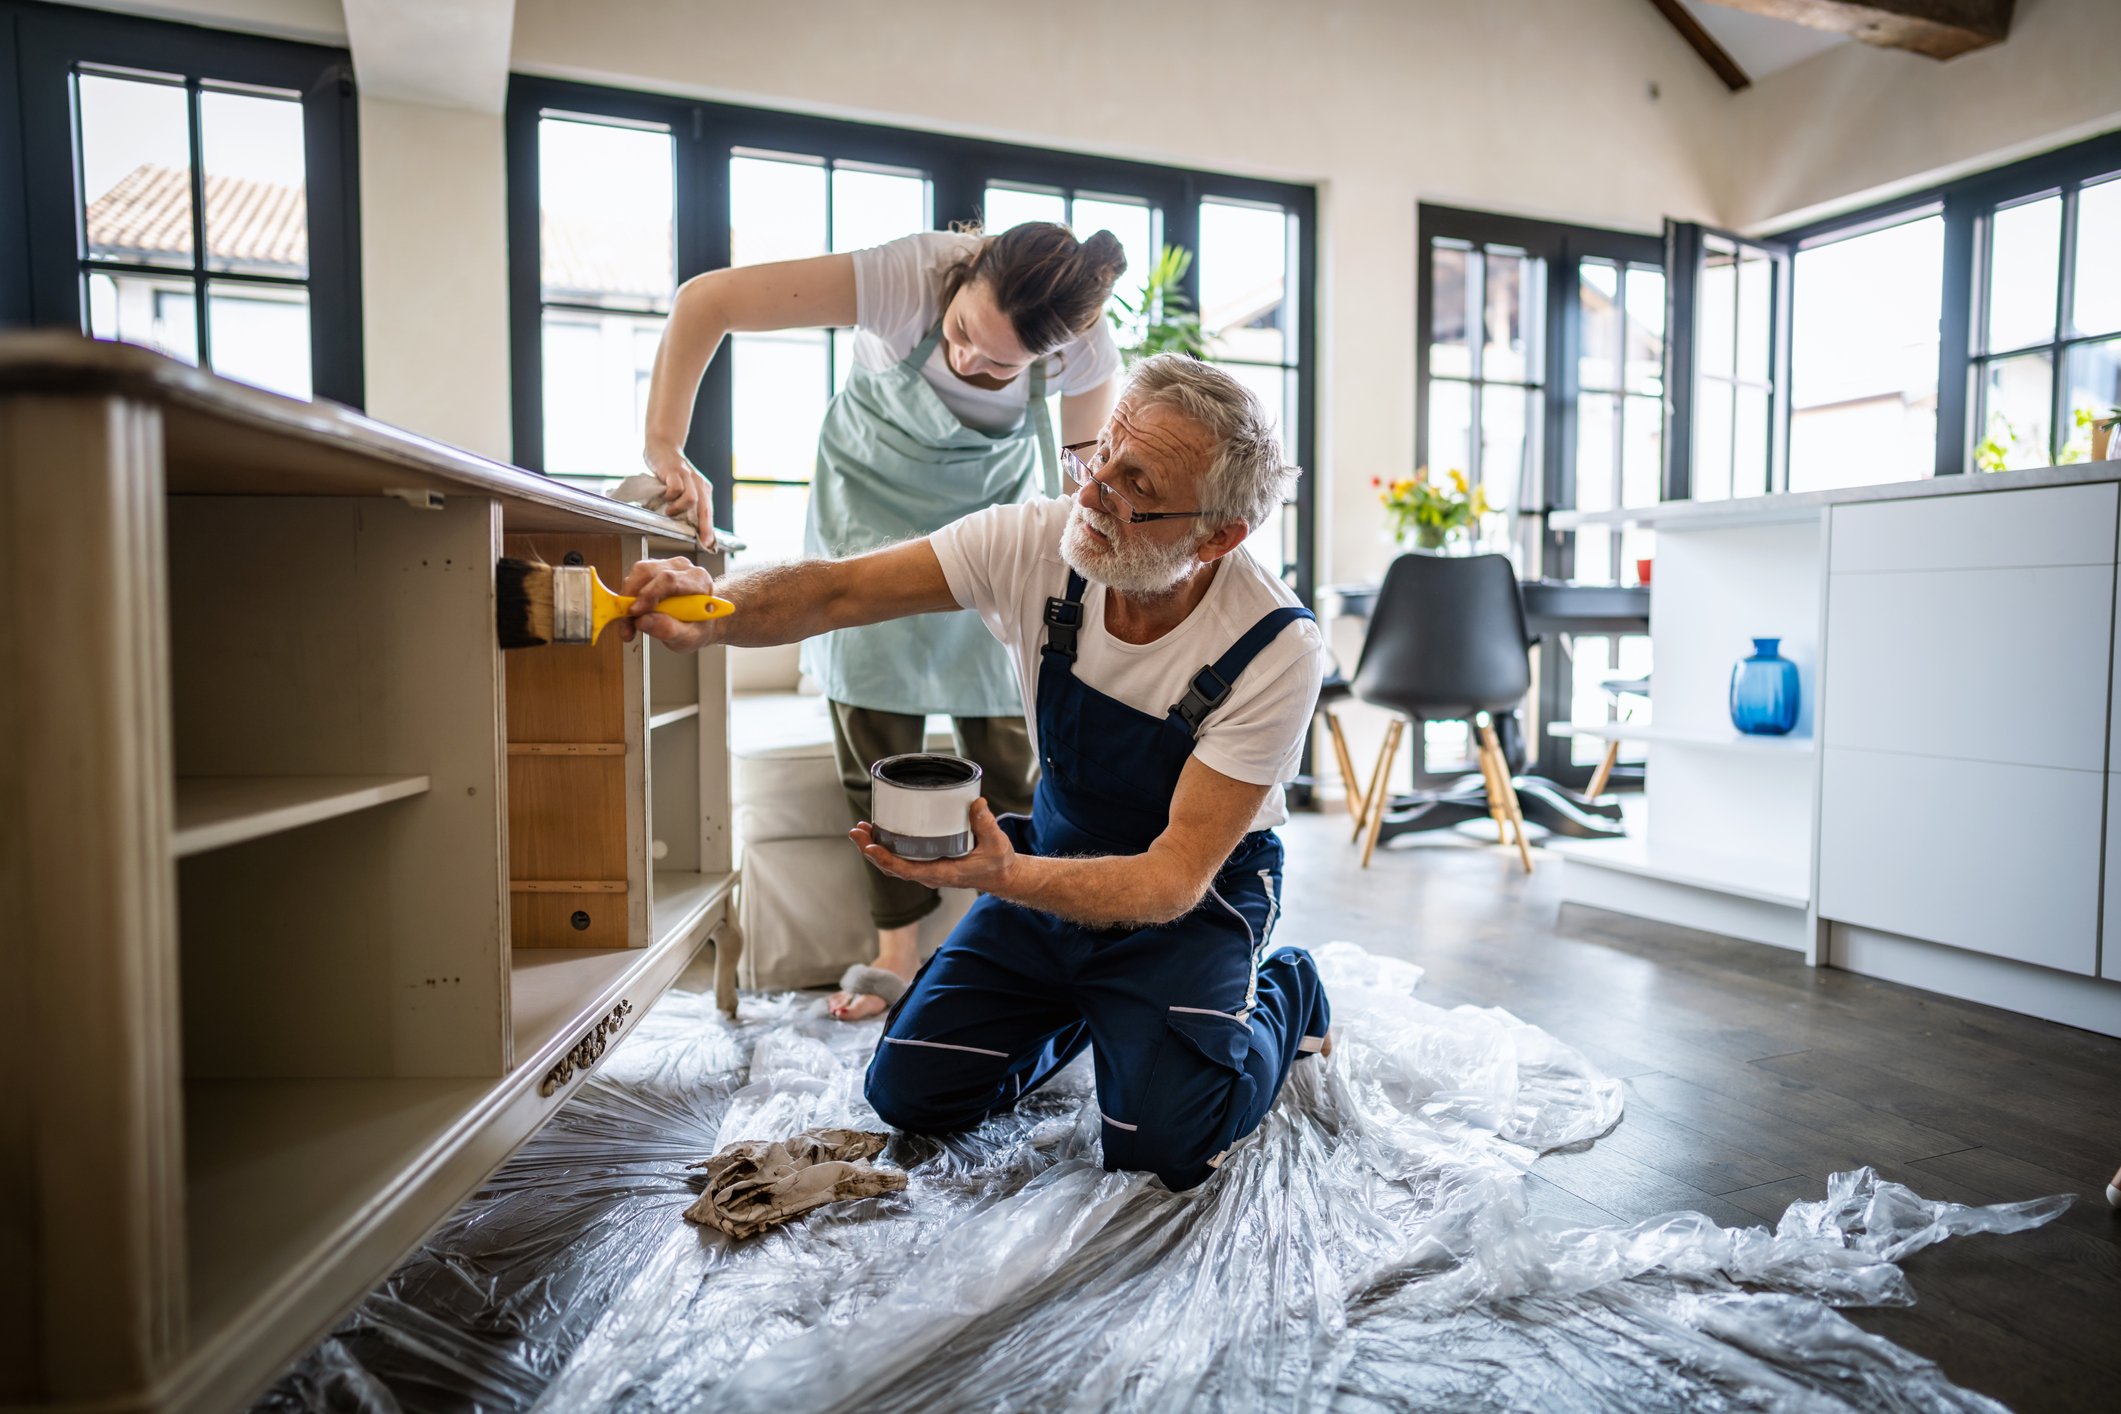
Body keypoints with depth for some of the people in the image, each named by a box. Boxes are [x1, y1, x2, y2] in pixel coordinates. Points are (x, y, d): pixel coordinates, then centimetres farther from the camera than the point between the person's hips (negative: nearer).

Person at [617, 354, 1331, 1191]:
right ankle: (1083, 1008, 27)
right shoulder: (1037, 545, -20)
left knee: (1163, 1142, -19)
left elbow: (1173, 877, -29)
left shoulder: (1277, 650, -29)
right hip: (1056, 857, 4)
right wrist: (716, 611, -39)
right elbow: (838, 591, -18)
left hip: (1194, 894, -3)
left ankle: (1279, 997, 13)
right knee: (910, 1090, -1)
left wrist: (1003, 877, -45)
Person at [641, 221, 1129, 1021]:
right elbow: (706, 299, -33)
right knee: (875, 739, -2)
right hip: (873, 503, -1)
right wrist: (665, 447, -42)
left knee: (1004, 739, -5)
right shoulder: (911, 277, -34)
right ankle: (897, 950, 11)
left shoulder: (1085, 348, -26)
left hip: (991, 513, 1)